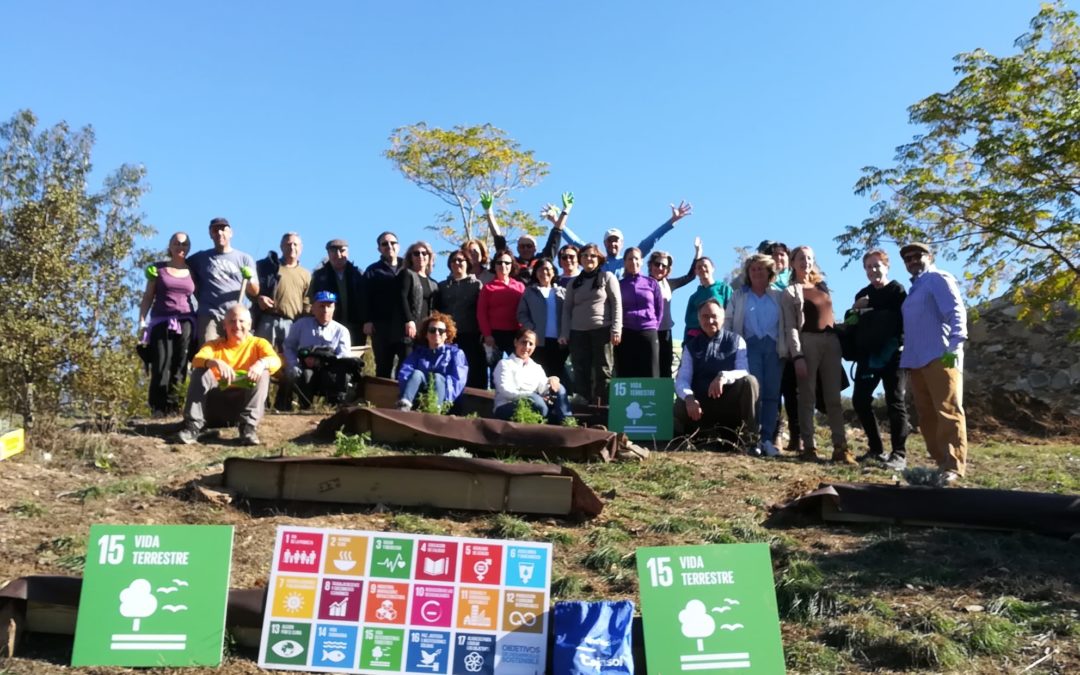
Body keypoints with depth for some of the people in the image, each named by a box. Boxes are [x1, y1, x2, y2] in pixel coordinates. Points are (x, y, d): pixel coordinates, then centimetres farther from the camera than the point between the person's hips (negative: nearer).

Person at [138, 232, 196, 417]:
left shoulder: (193, 271, 13)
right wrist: (142, 321, 0)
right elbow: (148, 297, 11)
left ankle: (172, 407, -9)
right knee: (161, 365, -10)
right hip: (161, 321, -1)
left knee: (179, 366, -7)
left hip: (185, 322, 1)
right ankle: (158, 409, -11)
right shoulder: (158, 269, 11)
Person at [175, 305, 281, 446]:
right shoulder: (214, 344, 10)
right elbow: (196, 360, -14)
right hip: (217, 402, 1)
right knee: (200, 371, -18)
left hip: (245, 401, -1)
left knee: (263, 374, -23)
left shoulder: (258, 343, 6)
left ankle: (248, 426, -31)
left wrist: (261, 363, -41)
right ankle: (192, 426, -27)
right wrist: (215, 362, -37)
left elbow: (276, 361, -16)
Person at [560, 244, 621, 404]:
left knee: (603, 371, -3)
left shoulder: (607, 277, 6)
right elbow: (566, 308, 13)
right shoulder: (574, 283, 16)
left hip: (602, 330, -3)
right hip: (578, 332, 3)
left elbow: (617, 304, -1)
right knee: (581, 372, 0)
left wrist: (616, 329, -10)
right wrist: (564, 333, 2)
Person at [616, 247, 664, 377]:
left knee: (649, 376, -2)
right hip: (625, 335, 0)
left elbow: (660, 308, 12)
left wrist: (654, 327, 5)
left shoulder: (651, 283, 9)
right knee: (626, 376, -1)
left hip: (648, 334, 0)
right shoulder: (619, 285, 9)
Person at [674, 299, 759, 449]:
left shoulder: (736, 341, 4)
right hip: (701, 406, 1)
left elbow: (744, 372, -12)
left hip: (730, 403, -1)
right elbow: (682, 379, -5)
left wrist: (724, 376, -35)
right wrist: (689, 398, -29)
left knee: (749, 381, -29)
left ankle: (748, 436, -18)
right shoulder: (691, 346, 7)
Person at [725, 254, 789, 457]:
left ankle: (767, 439, -1)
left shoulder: (779, 296, 15)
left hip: (774, 347, 2)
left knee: (772, 394, -3)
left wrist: (787, 348, 1)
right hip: (750, 346, -1)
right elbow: (728, 322, 6)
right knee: (754, 391, -12)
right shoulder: (738, 295, 13)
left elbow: (787, 324, 11)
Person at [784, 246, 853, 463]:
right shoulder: (790, 292, 5)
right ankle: (809, 446, -3)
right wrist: (797, 355, -15)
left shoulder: (822, 286, 21)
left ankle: (840, 447, 0)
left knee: (833, 396, 1)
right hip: (807, 341, -4)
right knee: (807, 396, -4)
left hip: (831, 340, 5)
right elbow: (791, 325, -4)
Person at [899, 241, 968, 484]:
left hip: (940, 358, -9)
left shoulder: (938, 279, 1)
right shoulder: (914, 288, 26)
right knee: (926, 415, 7)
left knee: (948, 412, -12)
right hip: (916, 361, 9)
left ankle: (954, 467, -16)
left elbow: (956, 312, -11)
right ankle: (941, 461, 11)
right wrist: (906, 355, 19)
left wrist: (954, 347, -21)